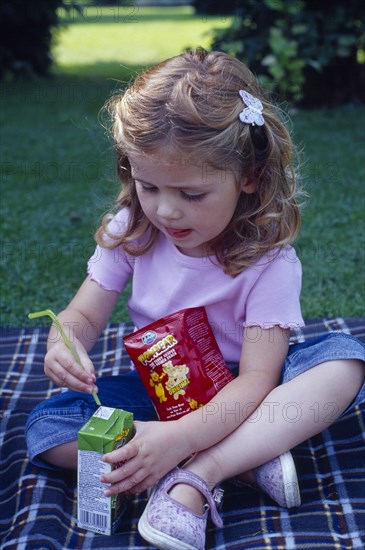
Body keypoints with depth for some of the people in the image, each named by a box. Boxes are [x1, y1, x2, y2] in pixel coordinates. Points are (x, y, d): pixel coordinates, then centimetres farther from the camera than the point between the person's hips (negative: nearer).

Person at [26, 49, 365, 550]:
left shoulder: (268, 259, -21)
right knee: (45, 427, -21)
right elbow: (84, 314, -6)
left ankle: (193, 480, -34)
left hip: (235, 393, -2)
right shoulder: (131, 232, -10)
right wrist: (65, 347, -31)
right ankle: (248, 462, -23)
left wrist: (180, 438, -40)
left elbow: (256, 379, -25)